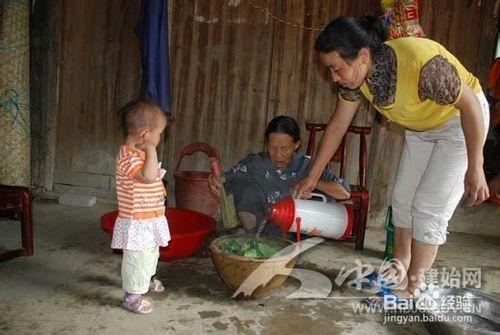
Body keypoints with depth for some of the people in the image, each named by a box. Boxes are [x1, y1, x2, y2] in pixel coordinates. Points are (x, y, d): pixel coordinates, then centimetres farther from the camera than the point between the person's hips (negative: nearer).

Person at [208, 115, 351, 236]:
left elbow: (345, 192, -12)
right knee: (248, 189, -21)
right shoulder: (255, 164, -9)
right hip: (262, 234, 0)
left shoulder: (306, 167, -7)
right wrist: (215, 182, -35)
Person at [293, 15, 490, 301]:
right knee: (403, 198, 7)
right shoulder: (356, 75, -17)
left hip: (461, 121, -6)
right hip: (421, 126, 7)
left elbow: (471, 104, -26)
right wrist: (312, 177, -2)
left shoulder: (421, 62, -39)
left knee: (430, 207, -7)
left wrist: (475, 167, -22)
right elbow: (337, 127, -7)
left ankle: (414, 286, 7)